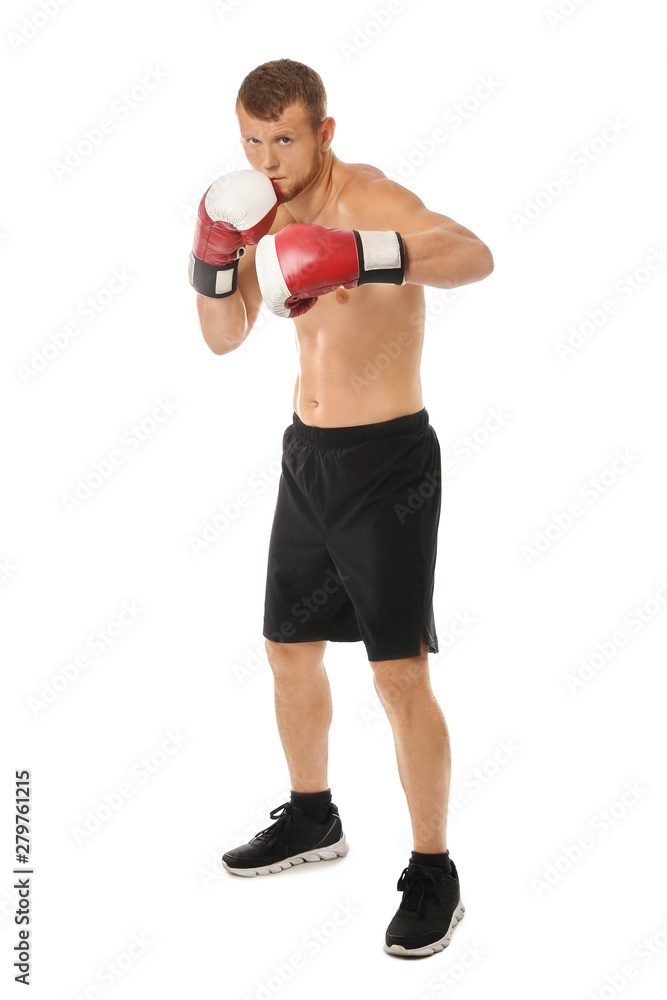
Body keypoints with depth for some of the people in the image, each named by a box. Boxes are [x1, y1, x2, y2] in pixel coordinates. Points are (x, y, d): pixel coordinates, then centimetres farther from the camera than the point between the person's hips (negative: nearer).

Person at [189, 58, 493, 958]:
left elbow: (475, 256, -36)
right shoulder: (272, 208, 7)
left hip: (388, 461, -8)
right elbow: (225, 337, 10)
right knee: (289, 646, 18)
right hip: (307, 453, 8)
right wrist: (215, 256, -8)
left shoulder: (369, 199, -17)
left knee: (399, 672, -8)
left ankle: (433, 876, 7)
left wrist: (362, 255, -51)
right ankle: (312, 818, 39)